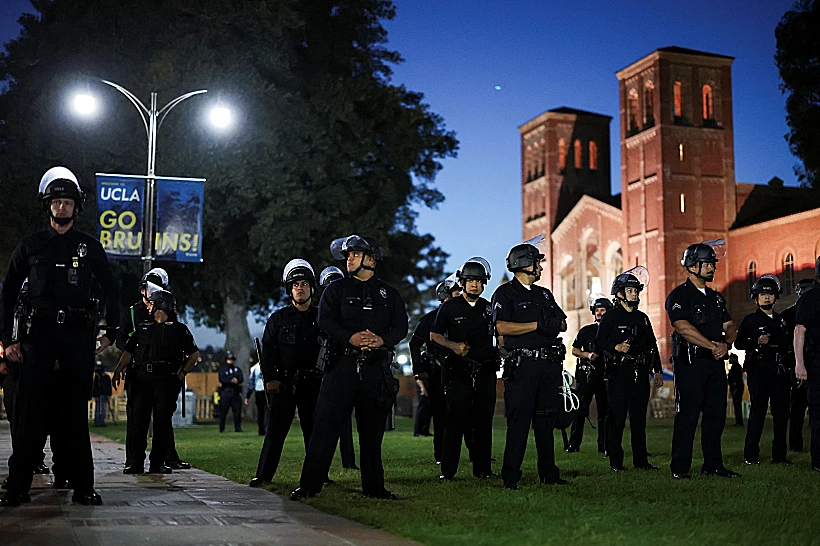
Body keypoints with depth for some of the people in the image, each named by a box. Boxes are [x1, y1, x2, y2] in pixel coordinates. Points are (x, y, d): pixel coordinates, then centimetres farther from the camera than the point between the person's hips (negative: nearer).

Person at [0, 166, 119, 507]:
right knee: (31, 411, -5)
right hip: (39, 332, 0)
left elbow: (111, 290, 14)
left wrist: (110, 333, 6)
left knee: (75, 413, 3)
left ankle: (83, 487, 6)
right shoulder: (30, 246, 10)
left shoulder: (89, 247, 11)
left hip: (78, 335, 0)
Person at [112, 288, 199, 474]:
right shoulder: (143, 327, 18)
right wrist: (118, 370, 1)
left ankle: (157, 463, 3)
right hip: (141, 379, 3)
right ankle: (137, 463, 1)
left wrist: (183, 372, 3)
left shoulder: (179, 329, 9)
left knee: (162, 422, -3)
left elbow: (194, 354, 12)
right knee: (139, 420, -2)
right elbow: (128, 351, 14)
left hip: (166, 380, -3)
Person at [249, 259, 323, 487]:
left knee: (314, 430, 5)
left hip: (313, 383, 1)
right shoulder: (278, 318, 7)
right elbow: (267, 349, 4)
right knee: (276, 429, -4)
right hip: (283, 382, -1)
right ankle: (263, 475, 0)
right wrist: (270, 378, -6)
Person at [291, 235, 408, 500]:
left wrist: (382, 340, -14)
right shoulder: (336, 289, 11)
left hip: (376, 368, 2)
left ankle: (373, 486, 16)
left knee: (372, 429, 7)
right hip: (343, 364, -1)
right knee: (325, 424, -7)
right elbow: (325, 322, -2)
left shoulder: (389, 294, 15)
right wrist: (350, 338, -20)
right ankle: (309, 484, -5)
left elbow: (401, 326, 7)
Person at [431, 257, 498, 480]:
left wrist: (500, 357, 10)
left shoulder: (489, 308, 13)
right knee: (456, 420, -7)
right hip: (460, 370, -3)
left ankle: (483, 468, 13)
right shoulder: (449, 307, 4)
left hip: (486, 371, 3)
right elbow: (434, 335, 7)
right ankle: (448, 470, -3)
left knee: (484, 420, 5)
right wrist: (454, 346, -9)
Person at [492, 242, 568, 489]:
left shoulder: (544, 294, 21)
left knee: (546, 420, 11)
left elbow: (562, 323, 20)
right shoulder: (505, 293, -1)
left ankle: (548, 473, 17)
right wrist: (537, 325, -14)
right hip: (523, 364, -6)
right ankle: (510, 476, -3)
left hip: (550, 364, 7)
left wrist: (554, 325, -4)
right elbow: (503, 327, -14)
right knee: (519, 420, -7)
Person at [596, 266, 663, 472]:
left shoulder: (642, 318, 17)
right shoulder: (610, 317, 1)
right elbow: (599, 342, -4)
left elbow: (652, 345, 20)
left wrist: (657, 370, 15)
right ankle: (616, 461, 2)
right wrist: (615, 347, -21)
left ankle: (640, 460, 13)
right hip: (619, 372, -5)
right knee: (617, 418, -3)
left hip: (640, 374, 5)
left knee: (639, 418, 8)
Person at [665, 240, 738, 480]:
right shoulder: (679, 296, -4)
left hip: (716, 362, 7)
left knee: (716, 414, 8)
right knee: (687, 415, -5)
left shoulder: (716, 297, 19)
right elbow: (684, 327, -19)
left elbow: (730, 327, 12)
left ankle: (713, 465, 17)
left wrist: (725, 344, -10)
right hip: (691, 362, -7)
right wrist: (712, 345, -21)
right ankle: (680, 468, 0)